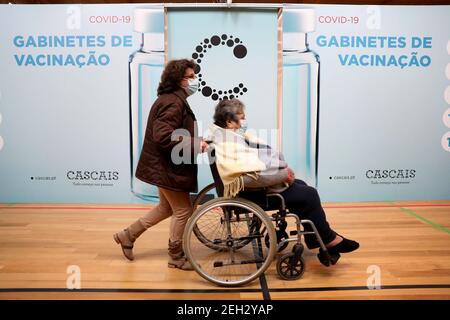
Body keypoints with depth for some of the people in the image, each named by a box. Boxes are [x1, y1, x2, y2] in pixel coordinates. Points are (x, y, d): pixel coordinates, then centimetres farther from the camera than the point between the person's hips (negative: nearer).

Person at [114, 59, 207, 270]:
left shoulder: (173, 99, 13)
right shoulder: (173, 103, -21)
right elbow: (163, 136, -31)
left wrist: (195, 141, 10)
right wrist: (194, 144, -27)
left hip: (164, 165, 11)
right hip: (167, 167, -11)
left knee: (167, 207, 23)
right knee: (183, 211, 2)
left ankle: (128, 235, 31)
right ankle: (176, 257, 19)